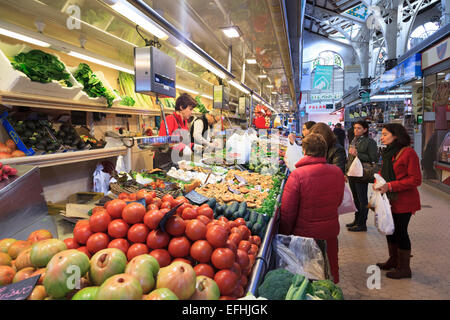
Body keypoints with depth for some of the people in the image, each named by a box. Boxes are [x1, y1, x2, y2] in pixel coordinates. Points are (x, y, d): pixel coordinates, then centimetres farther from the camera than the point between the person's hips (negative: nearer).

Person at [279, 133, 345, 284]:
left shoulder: (297, 175, -22)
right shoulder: (337, 172, -6)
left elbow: (287, 212, -17)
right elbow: (338, 201, 10)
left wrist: (283, 236, -3)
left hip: (305, 234, -4)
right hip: (330, 232, 5)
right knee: (329, 272, 25)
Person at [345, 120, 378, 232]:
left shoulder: (370, 142, -8)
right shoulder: (354, 141, 15)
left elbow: (373, 158, -16)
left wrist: (357, 154, -20)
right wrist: (347, 170, 19)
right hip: (352, 174, 8)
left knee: (362, 200, 0)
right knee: (356, 198, 16)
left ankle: (362, 224, 9)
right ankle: (357, 220, 28)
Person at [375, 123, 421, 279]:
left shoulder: (408, 152, -16)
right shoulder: (387, 152, 10)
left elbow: (416, 180, -19)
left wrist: (390, 186, -23)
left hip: (403, 201, -8)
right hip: (390, 199, 8)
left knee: (400, 231, 0)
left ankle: (404, 268, 16)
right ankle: (393, 260, 35)